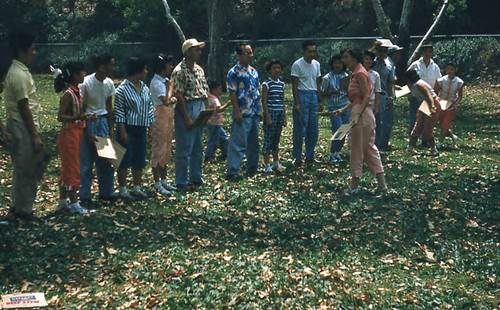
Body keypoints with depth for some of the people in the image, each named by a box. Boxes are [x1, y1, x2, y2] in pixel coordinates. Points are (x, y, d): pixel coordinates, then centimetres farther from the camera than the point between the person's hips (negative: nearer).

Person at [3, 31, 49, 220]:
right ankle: (23, 210, 10)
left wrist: (35, 132, 20)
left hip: (22, 127, 10)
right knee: (25, 170, -1)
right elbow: (24, 108, -20)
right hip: (23, 128, -10)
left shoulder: (20, 71, 13)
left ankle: (19, 206, 25)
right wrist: (35, 135, -18)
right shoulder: (19, 75, -18)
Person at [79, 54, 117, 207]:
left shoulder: (109, 83, 2)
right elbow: (81, 108, -11)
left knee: (107, 160, 7)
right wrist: (85, 130, -13)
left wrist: (111, 129, 10)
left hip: (103, 121, 6)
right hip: (88, 122, -6)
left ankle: (106, 192, 21)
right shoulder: (86, 83, -16)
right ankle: (85, 197, 11)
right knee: (86, 161, 1)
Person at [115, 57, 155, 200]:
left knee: (139, 160, 10)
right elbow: (119, 112, -11)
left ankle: (137, 188, 20)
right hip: (127, 128, -7)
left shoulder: (145, 88, 11)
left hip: (141, 129, 7)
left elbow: (149, 109, 15)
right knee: (125, 159, -1)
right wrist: (122, 132, -15)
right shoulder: (122, 89, -10)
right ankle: (123, 190, 8)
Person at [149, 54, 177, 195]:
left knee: (166, 150, 13)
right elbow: (165, 101, -23)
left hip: (168, 116, 10)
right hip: (160, 117, -10)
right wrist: (169, 86, -10)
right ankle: (157, 184, 2)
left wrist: (172, 99, 1)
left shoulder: (164, 80, 14)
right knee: (158, 150, -4)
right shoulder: (156, 82, -15)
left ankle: (164, 181, 22)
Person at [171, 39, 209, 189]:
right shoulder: (179, 71, -11)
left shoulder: (199, 69, 12)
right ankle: (181, 182, 5)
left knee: (198, 146, 13)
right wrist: (187, 117, -17)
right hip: (186, 108, -7)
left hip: (200, 107, 8)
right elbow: (179, 96, -14)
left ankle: (196, 177, 24)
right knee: (185, 148, -4)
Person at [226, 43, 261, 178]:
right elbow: (232, 93, -11)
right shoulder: (234, 72, -7)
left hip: (254, 113, 8)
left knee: (254, 143, 14)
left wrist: (259, 111, 17)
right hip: (243, 114, -8)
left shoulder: (253, 71, 16)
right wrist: (237, 112, -17)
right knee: (238, 143, -6)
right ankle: (233, 171, -2)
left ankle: (252, 168, 24)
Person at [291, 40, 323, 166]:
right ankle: (298, 157, 3)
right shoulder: (297, 65, -7)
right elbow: (294, 85, -10)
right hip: (302, 95, -6)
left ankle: (310, 156, 17)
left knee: (313, 129, 7)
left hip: (313, 96, 6)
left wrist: (320, 101, 13)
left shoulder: (316, 64, 12)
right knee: (300, 129, -6)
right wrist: (296, 103, -16)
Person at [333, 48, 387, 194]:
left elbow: (366, 97, -19)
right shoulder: (355, 74, 17)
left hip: (362, 113, -10)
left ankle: (354, 185, 6)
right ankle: (381, 183, 14)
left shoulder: (360, 74, -12)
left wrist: (358, 115, -26)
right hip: (360, 113, 10)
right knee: (369, 148, 12)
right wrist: (343, 110, 16)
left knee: (357, 149, -2)